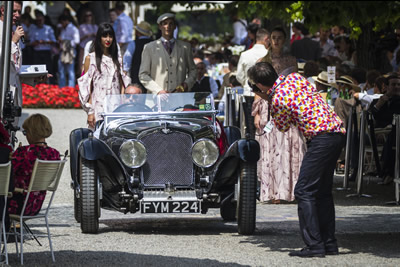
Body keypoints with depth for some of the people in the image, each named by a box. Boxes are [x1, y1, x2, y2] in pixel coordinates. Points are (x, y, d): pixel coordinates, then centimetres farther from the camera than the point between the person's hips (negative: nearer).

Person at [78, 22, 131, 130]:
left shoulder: (117, 59, 15)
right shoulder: (91, 58, 5)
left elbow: (122, 84, 13)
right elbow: (87, 87, 1)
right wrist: (90, 111, -7)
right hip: (98, 107, -3)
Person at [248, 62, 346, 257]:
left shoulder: (277, 99, -12)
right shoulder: (295, 77, 10)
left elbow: (282, 127, 5)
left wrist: (268, 101, 8)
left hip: (321, 138, -9)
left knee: (304, 191, -6)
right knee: (323, 191, 16)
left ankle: (314, 246, -12)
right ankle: (329, 243, 18)